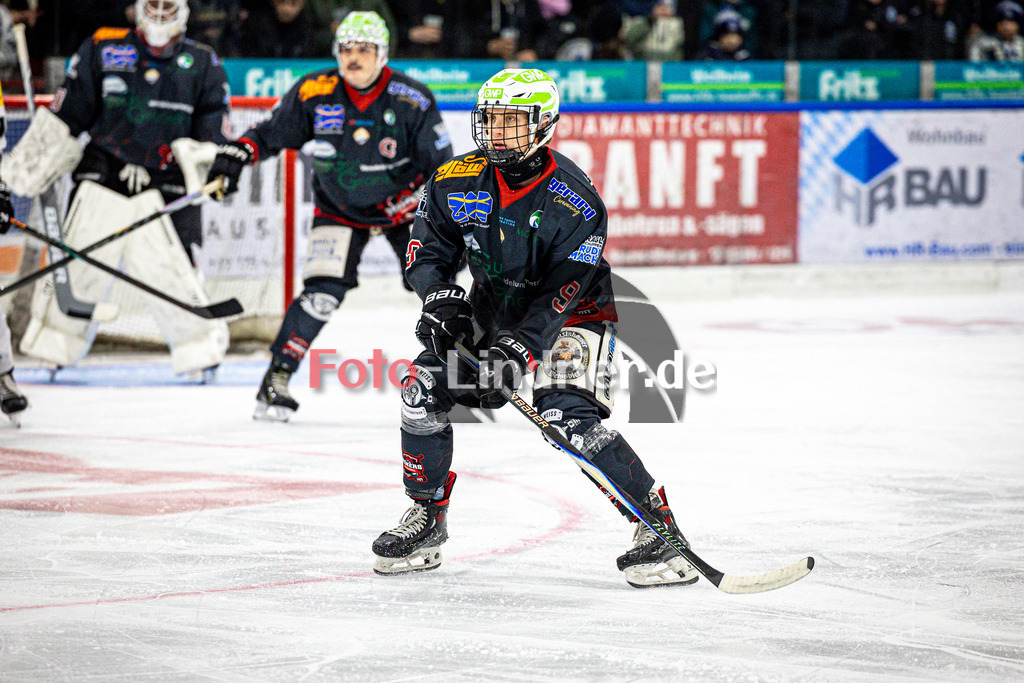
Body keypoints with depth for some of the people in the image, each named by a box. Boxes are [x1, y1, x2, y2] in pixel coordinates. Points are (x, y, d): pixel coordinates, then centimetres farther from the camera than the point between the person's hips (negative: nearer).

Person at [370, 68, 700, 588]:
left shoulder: (575, 202, -25)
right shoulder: (457, 182, -11)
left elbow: (562, 290, -28)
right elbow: (426, 246, 1)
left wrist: (520, 345, -37)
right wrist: (438, 294, -18)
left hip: (571, 314, -5)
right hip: (492, 309, 6)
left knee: (568, 416, -26)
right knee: (424, 389, -9)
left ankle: (657, 525, -18)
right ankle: (426, 520, 10)